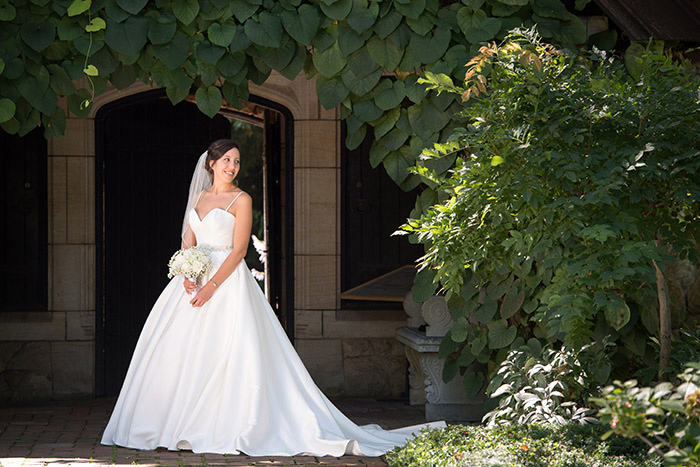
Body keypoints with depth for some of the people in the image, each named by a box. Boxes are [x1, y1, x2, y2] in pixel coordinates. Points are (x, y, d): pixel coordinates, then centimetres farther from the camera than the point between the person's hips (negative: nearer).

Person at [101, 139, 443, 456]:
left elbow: (239, 249, -9)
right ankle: (183, 424, 9)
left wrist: (212, 286, -17)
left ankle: (227, 429, -6)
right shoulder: (200, 197, 16)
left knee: (223, 354, -10)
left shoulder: (241, 199, -2)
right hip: (196, 278, 6)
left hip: (228, 280, -6)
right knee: (182, 350, 3)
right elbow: (188, 241, 14)